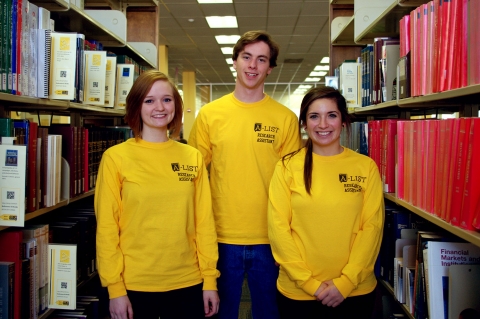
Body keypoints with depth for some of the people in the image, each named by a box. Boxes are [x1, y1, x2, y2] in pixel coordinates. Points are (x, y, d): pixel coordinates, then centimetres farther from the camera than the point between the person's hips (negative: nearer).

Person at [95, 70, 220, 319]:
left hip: (188, 284, 3)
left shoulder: (193, 158, 3)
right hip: (135, 286, -2)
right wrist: (114, 287, -8)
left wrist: (210, 279, 1)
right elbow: (106, 226, -6)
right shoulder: (116, 158, -6)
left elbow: (204, 221, 3)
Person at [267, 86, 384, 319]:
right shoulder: (287, 167, -5)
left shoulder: (366, 167, -2)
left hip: (356, 291, 1)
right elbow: (278, 228, -7)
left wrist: (346, 281, -10)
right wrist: (309, 282, -11)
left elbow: (372, 226, -3)